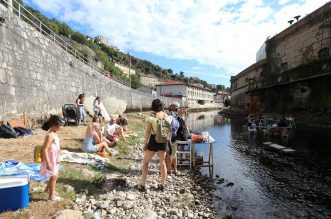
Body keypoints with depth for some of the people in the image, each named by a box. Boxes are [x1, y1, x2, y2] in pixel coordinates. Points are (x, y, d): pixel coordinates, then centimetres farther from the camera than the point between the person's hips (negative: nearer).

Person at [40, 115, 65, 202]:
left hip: (53, 159, 10)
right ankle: (51, 196, 16)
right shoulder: (50, 135, -24)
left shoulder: (54, 134, 7)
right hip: (50, 160, -10)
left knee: (56, 174, 24)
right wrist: (48, 163, -28)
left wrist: (57, 158, 23)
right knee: (53, 176, 1)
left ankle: (48, 188, 46)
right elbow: (44, 149, -27)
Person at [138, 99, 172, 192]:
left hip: (154, 140, -4)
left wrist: (145, 143, -2)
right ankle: (162, 185, 26)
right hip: (164, 141, 4)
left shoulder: (151, 116, -13)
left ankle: (142, 185, 18)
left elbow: (148, 131, -11)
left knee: (145, 163, 13)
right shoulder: (166, 116, -1)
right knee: (162, 163, 17)